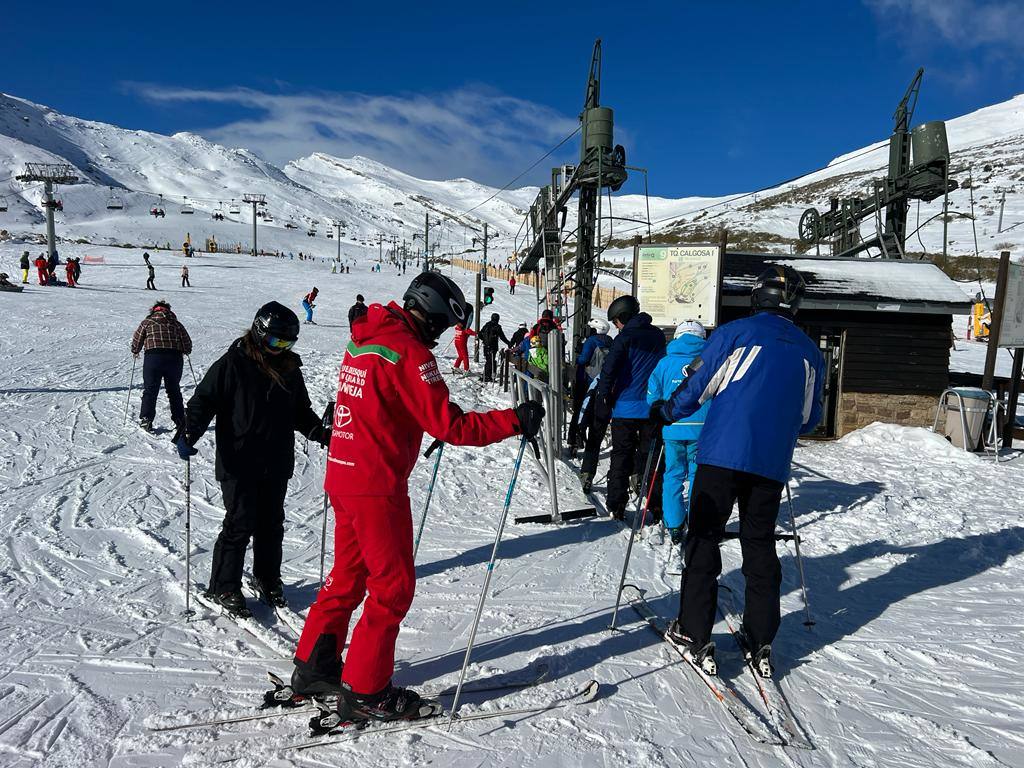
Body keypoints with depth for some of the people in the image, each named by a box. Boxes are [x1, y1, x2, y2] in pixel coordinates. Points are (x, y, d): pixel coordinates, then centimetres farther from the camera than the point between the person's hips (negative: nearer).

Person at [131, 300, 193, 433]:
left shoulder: (147, 322, 7)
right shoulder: (176, 323, 11)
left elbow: (136, 340, 9)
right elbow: (187, 342, 11)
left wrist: (135, 352, 27)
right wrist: (185, 352, 31)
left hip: (153, 358, -2)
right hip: (175, 359, 2)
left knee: (150, 390, 6)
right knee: (174, 390, 13)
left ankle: (146, 420, 2)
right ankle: (180, 420, 16)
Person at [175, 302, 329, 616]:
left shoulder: (290, 369, 9)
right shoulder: (233, 364, -8)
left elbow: (300, 411, 19)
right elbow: (204, 400, -7)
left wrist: (321, 432, 6)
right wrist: (188, 434, -20)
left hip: (277, 465, 5)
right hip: (239, 463, -5)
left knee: (271, 523, 12)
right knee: (240, 524, -2)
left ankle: (267, 579, 30)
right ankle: (223, 587, 14)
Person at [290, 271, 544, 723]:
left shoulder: (364, 340, 10)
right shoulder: (407, 352, -18)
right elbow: (452, 425, -21)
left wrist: (430, 430, 21)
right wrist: (516, 421, -14)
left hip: (342, 476, 9)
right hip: (377, 486, -9)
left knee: (348, 575, 21)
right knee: (394, 586, 4)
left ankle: (313, 667, 34)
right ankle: (364, 692, 14)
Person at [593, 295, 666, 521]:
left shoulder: (625, 338, -8)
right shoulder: (658, 336, 10)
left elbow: (608, 372, -14)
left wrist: (602, 404, -8)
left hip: (625, 407, -4)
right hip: (653, 408, 4)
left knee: (621, 456, 5)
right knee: (653, 456, 10)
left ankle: (616, 507, 5)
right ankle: (655, 508, 8)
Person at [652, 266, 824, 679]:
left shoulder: (735, 332, -2)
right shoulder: (810, 351, 12)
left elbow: (697, 385, -3)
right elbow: (809, 419, 18)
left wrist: (664, 413, 13)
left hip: (722, 452, -4)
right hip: (772, 463, 4)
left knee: (703, 539, 4)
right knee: (760, 546, 14)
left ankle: (694, 633, 5)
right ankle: (761, 642, 18)